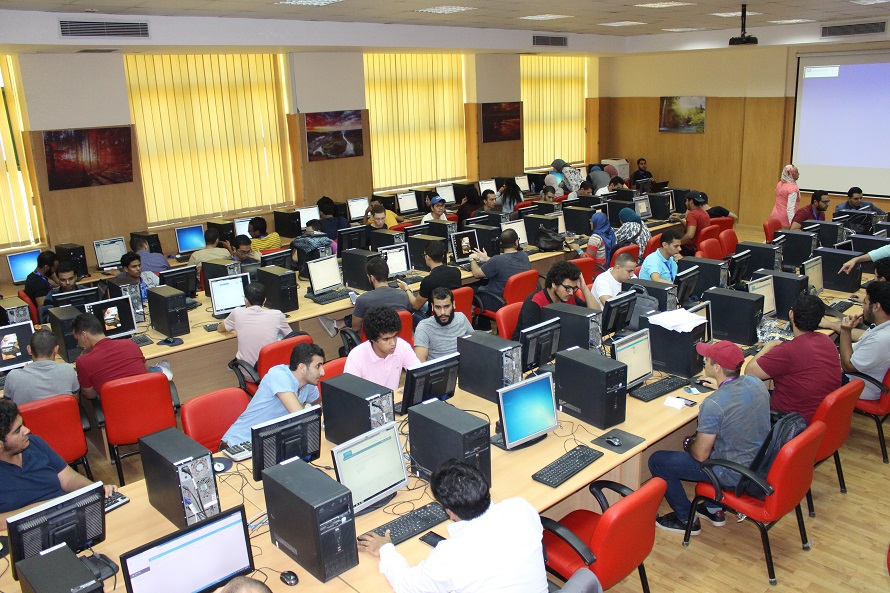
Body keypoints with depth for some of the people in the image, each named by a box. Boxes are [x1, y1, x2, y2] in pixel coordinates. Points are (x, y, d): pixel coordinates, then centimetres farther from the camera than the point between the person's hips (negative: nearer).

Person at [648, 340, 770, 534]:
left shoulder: (713, 404, -29)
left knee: (657, 461, 1)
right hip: (761, 465, 8)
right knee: (707, 436, 33)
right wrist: (722, 386, 30)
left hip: (734, 475, -8)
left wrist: (688, 444, 1)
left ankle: (686, 519, 18)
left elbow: (701, 455, -20)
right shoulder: (755, 382, -7)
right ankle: (714, 509, 36)